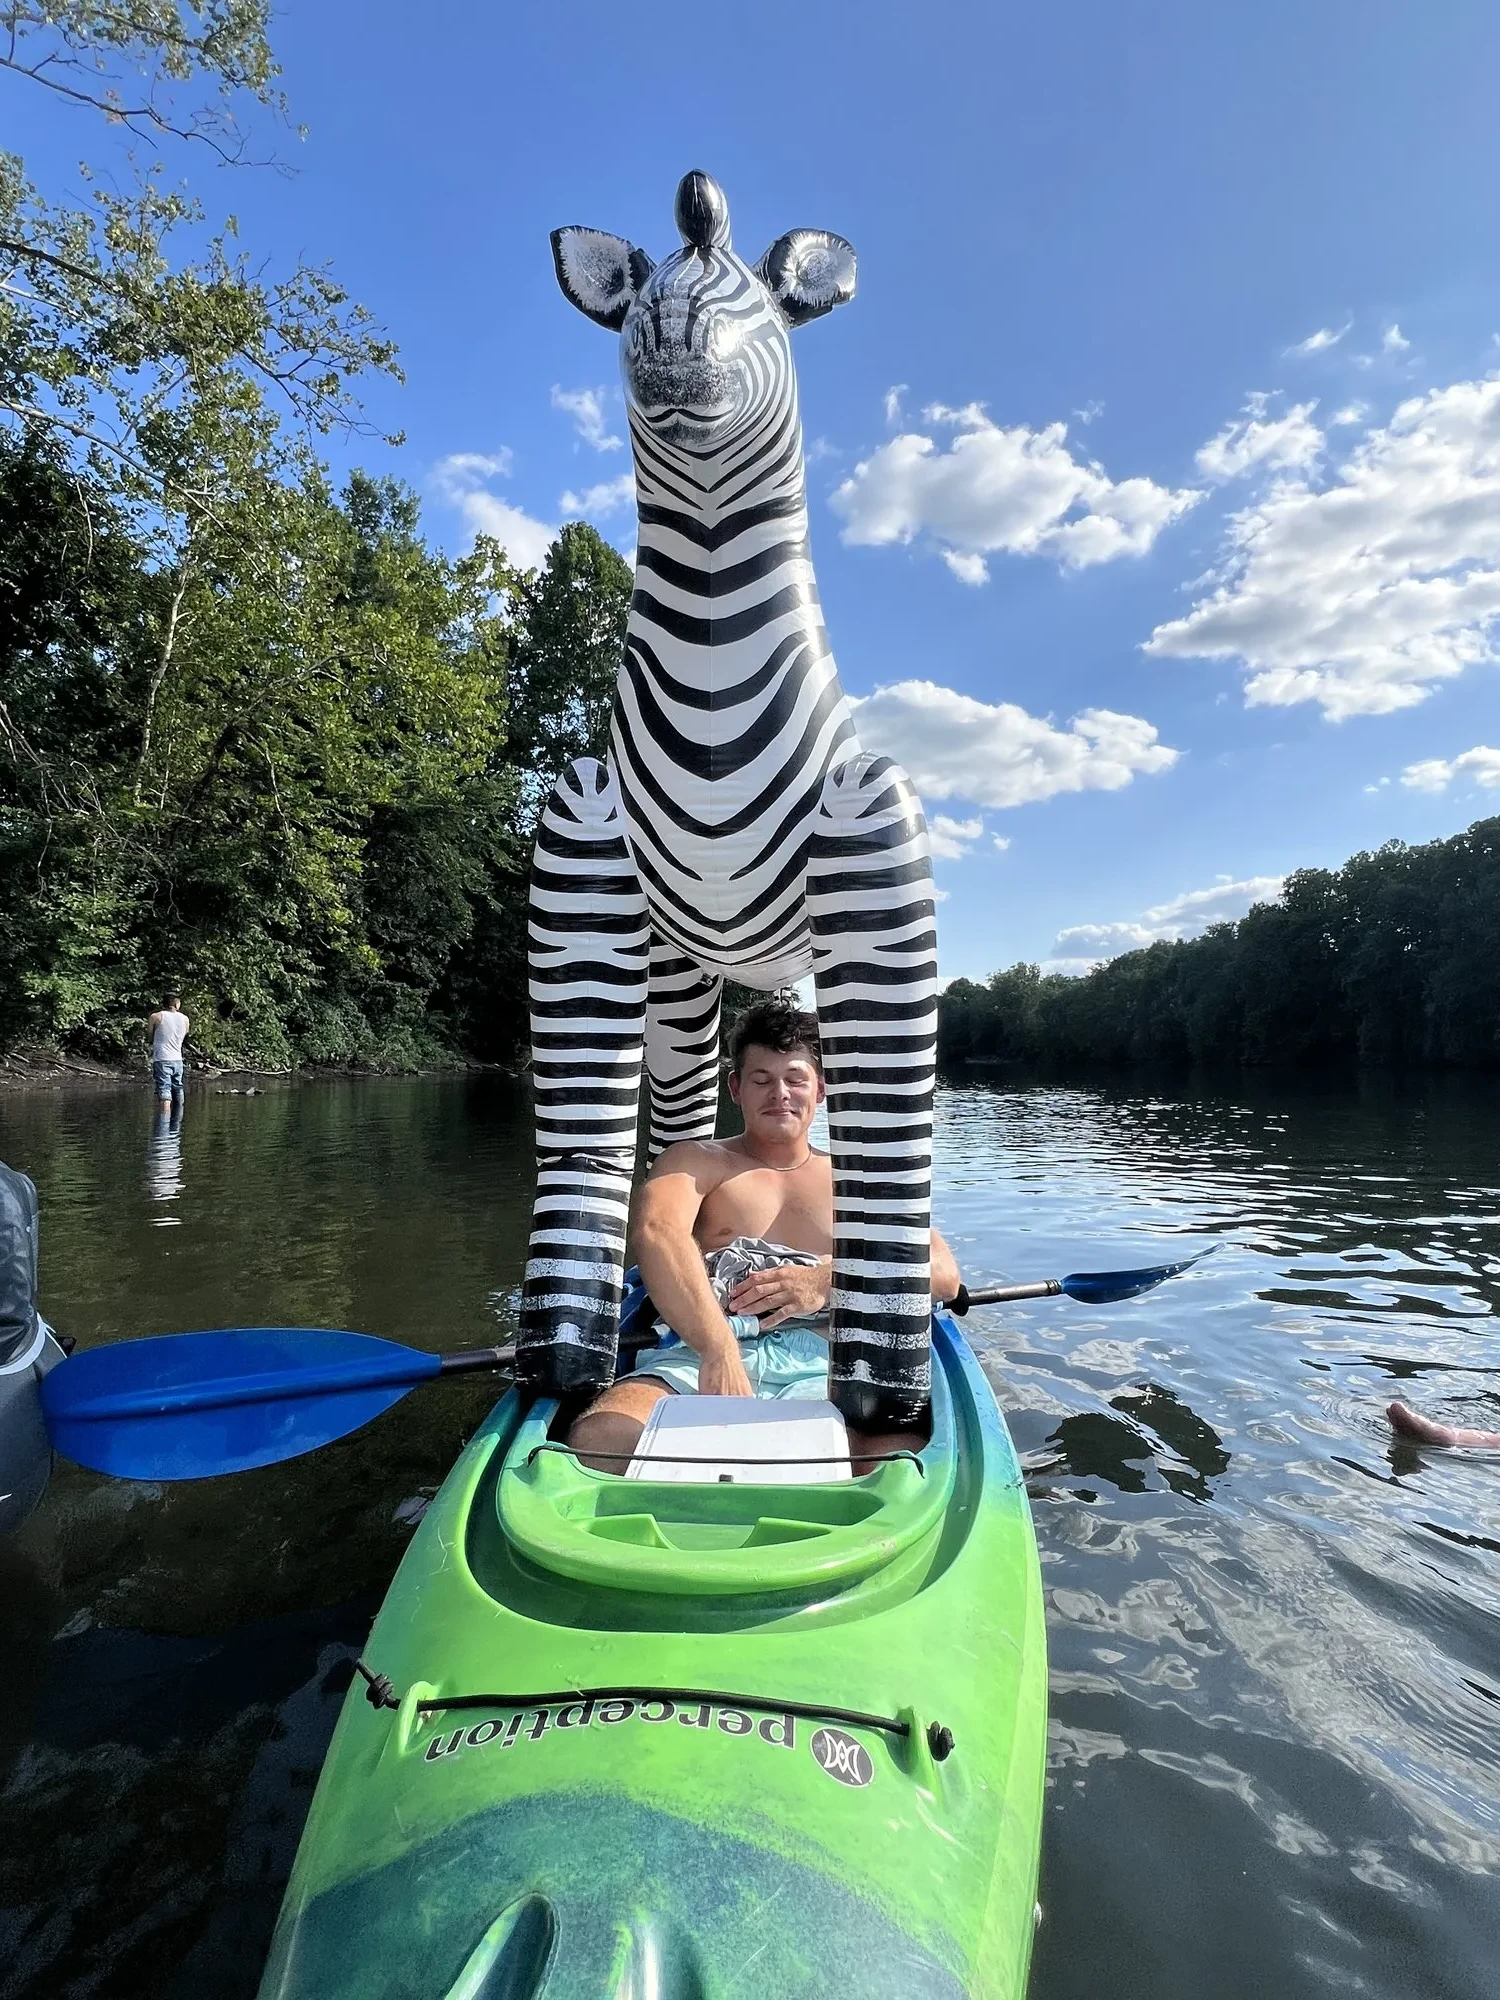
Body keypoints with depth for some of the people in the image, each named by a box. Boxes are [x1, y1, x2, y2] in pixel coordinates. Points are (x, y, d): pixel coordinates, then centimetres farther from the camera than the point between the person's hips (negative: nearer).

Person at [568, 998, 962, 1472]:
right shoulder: (697, 1161, 19)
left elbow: (944, 1273, 13)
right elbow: (654, 1232, -6)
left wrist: (828, 1281, -6)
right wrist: (717, 1349, -25)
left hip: (819, 1362, 1)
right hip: (699, 1356, 0)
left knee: (897, 1448, -34)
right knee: (598, 1440, -33)